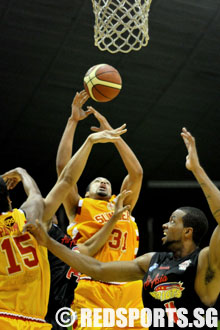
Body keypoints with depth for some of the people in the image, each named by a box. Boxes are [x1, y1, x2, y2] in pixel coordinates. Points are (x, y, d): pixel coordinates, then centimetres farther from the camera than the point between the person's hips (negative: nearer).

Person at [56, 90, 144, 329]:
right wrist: (73, 121, 10)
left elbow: (136, 172, 16)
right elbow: (63, 166, 8)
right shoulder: (79, 207, 16)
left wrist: (110, 131, 17)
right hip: (92, 293, -3)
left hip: (130, 293, 3)